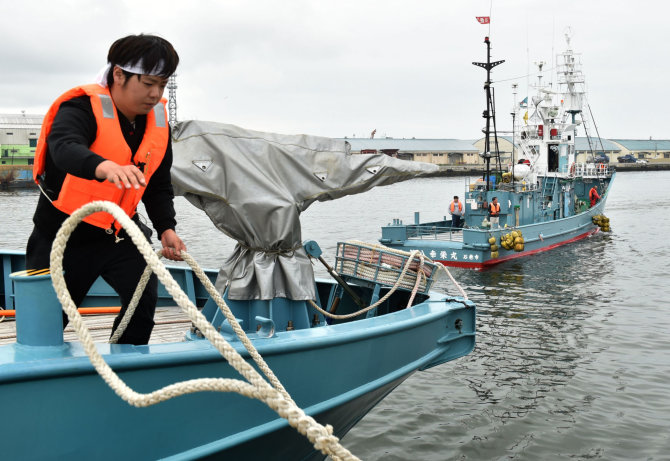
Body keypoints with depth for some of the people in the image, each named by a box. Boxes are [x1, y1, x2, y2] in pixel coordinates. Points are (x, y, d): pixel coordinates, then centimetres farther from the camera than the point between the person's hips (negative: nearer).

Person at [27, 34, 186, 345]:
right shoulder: (82, 108, -21)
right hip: (64, 233, -4)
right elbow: (64, 147, -44)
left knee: (144, 297, -11)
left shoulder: (158, 119, -1)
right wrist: (105, 167, -65)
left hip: (119, 231, 5)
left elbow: (159, 185, 8)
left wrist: (166, 228, -7)